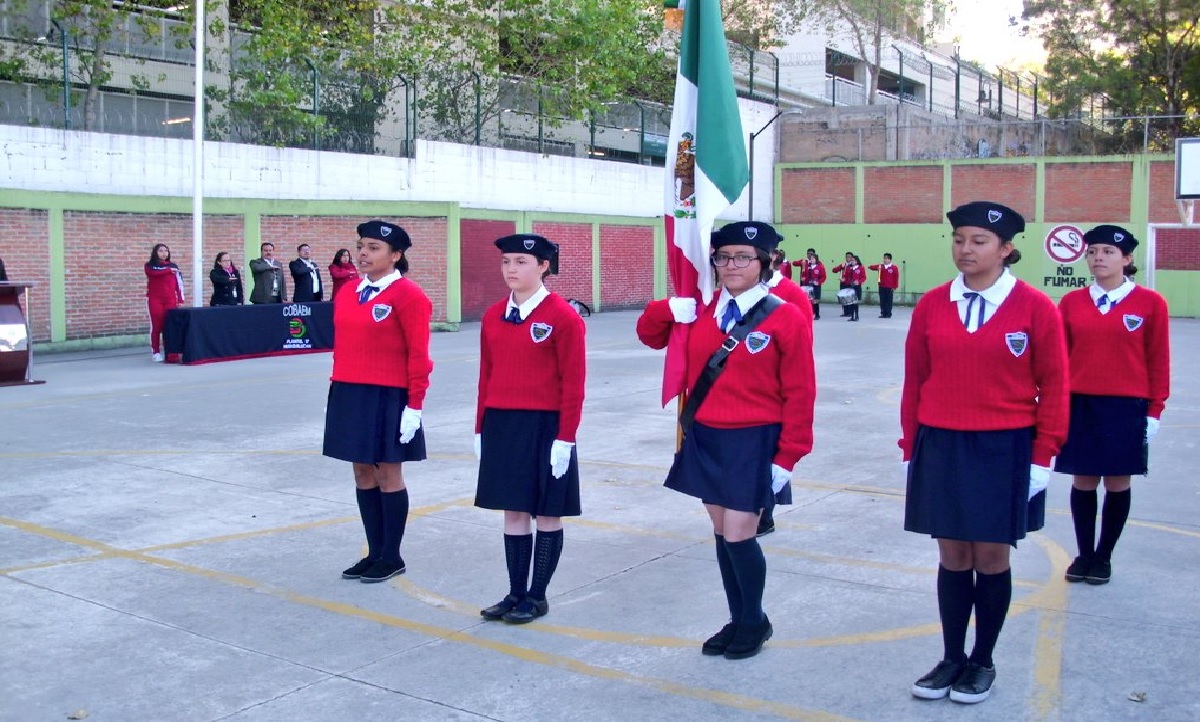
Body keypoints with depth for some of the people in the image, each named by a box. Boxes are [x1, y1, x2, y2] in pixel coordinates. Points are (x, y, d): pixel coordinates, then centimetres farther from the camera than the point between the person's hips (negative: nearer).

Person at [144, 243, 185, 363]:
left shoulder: (173, 266, 14)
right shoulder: (150, 266, 7)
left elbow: (179, 283, 11)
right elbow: (154, 273, -18)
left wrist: (180, 300, 4)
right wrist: (168, 270, -15)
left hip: (170, 300, 2)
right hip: (155, 300, -2)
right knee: (156, 326, -5)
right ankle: (156, 352, -3)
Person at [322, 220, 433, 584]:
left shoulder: (407, 295, -10)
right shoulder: (347, 294, 10)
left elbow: (418, 355, -12)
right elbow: (341, 345, 16)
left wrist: (414, 406, -15)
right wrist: (337, 391, 14)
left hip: (388, 398, -7)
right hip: (349, 396, 7)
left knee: (388, 474, 2)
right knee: (363, 473, 11)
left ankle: (392, 557, 15)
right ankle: (374, 553, 22)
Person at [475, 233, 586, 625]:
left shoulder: (563, 316, -10)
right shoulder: (493, 316, 7)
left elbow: (573, 383, -11)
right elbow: (486, 375, 12)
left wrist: (565, 438, -13)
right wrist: (481, 428, 10)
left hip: (545, 427, -5)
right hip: (501, 426, 5)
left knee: (547, 512, 6)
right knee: (513, 510, 11)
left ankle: (537, 596, 17)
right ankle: (516, 592, 21)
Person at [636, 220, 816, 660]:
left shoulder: (786, 318, -10)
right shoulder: (698, 311, 3)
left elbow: (799, 394, -9)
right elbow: (649, 335, 17)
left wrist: (788, 457, -12)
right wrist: (669, 309, -6)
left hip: (753, 444, -5)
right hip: (705, 440, 5)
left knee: (739, 537, -5)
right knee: (721, 534, 12)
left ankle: (756, 623, 19)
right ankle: (738, 621, 29)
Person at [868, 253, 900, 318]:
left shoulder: (894, 267, -3)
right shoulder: (880, 266, 6)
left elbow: (896, 277, -2)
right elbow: (872, 267, -1)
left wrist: (895, 287, -5)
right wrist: (877, 267, -23)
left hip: (890, 288, -3)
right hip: (881, 287, 3)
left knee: (889, 301, 1)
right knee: (882, 301, 6)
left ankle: (888, 314, 6)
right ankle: (883, 313, 12)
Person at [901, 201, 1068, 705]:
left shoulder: (1035, 307, -5)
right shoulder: (931, 306, 1)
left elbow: (1053, 387, -2)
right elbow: (915, 381, 6)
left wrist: (1043, 456, -5)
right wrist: (911, 448, 5)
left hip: (1005, 451, -2)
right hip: (940, 449, 2)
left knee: (991, 557, 7)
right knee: (953, 556, 9)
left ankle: (983, 662, 23)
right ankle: (951, 658, 22)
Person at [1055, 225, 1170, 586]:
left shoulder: (1150, 303, -2)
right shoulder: (1071, 302, 3)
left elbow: (1158, 361, 0)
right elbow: (1059, 358, 5)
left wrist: (1154, 410, -2)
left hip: (1126, 408, -1)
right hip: (1079, 406, 2)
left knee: (1117, 484, 8)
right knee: (1083, 482, 8)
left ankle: (1103, 557, 23)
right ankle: (1084, 554, 23)